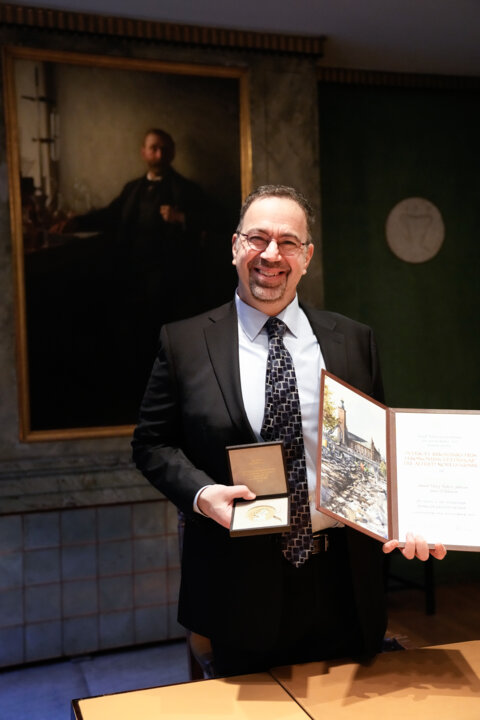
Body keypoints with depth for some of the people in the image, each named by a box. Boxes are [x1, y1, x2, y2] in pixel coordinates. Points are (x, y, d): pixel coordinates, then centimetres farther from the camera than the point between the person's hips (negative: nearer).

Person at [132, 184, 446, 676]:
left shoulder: (354, 341, 4)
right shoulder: (184, 343, -2)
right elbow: (152, 442, 1)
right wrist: (201, 494, -17)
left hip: (345, 582, 2)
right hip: (241, 583, -1)